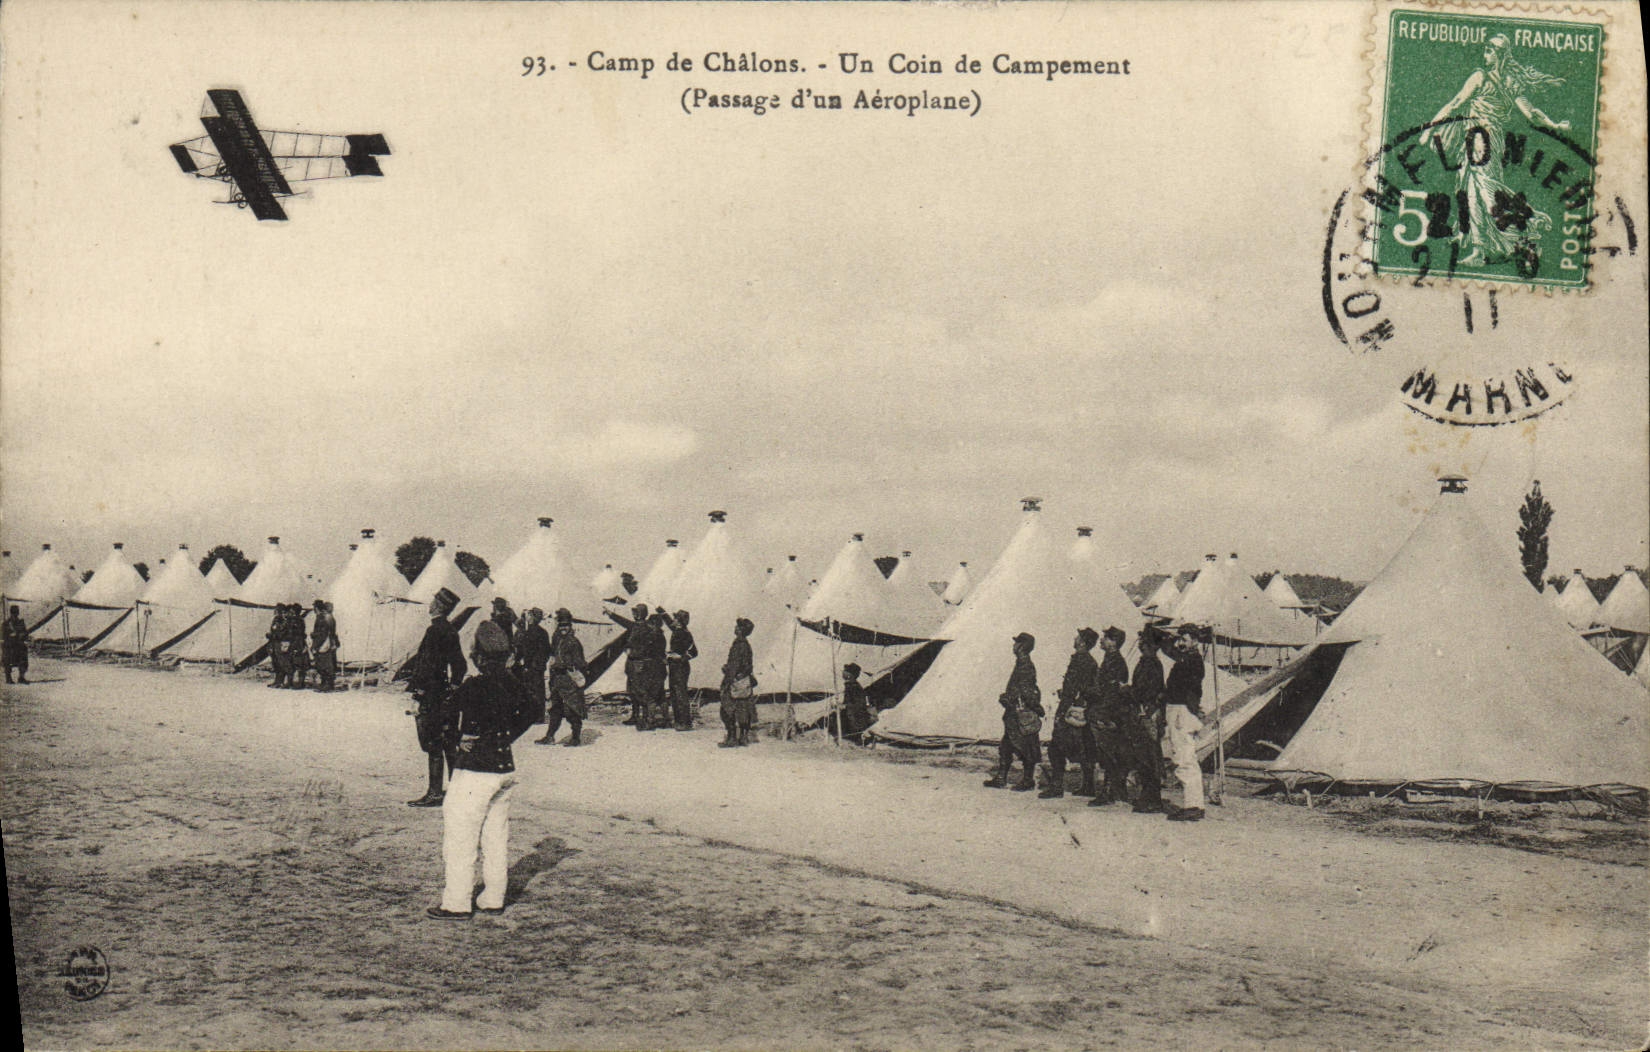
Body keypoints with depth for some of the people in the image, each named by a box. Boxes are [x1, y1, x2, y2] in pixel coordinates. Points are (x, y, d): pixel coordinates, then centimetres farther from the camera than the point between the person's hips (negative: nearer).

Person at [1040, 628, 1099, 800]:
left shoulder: (1078, 659, -13)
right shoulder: (1092, 662, 14)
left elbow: (1070, 688, -18)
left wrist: (1061, 712, -18)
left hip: (1072, 709, -9)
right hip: (1085, 712, 9)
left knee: (1056, 747, -7)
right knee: (1085, 748, 13)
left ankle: (1056, 786, -9)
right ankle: (1088, 787, 16)